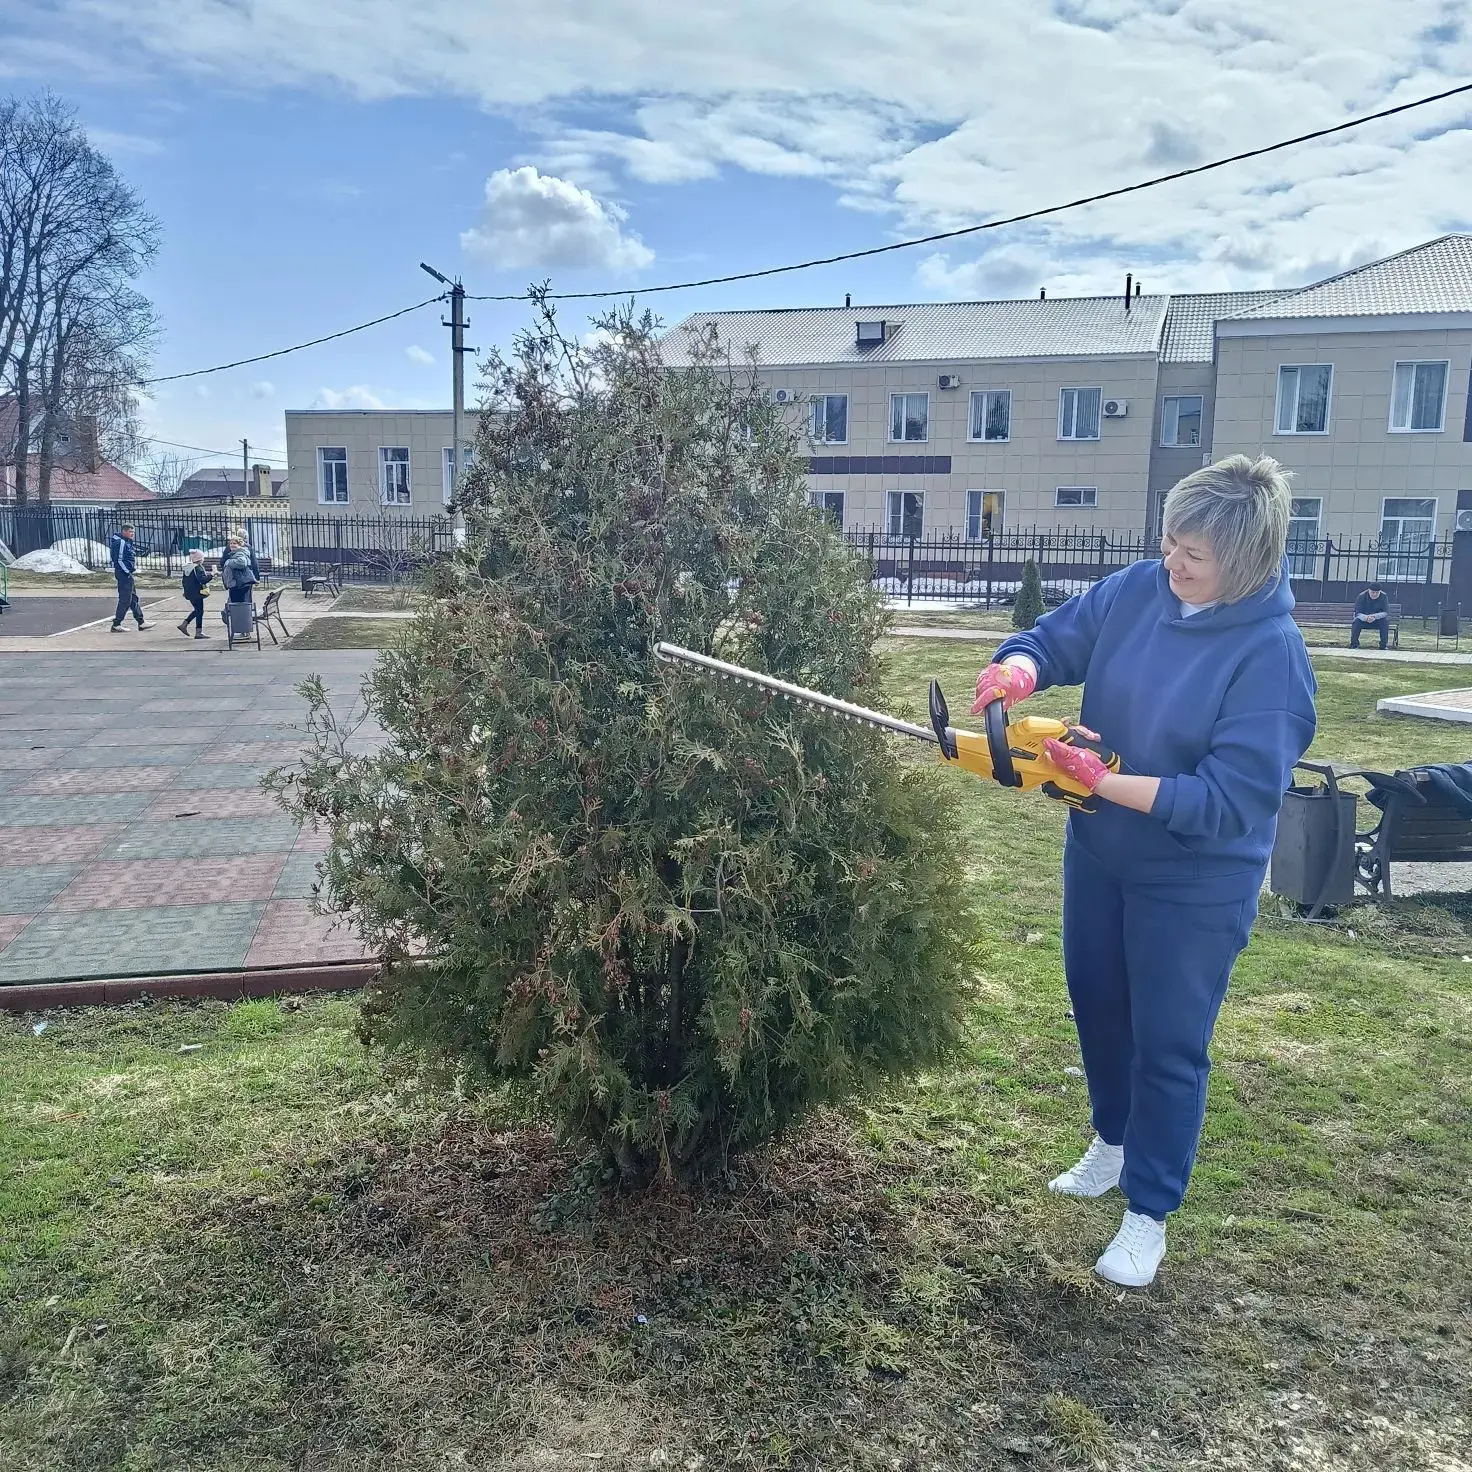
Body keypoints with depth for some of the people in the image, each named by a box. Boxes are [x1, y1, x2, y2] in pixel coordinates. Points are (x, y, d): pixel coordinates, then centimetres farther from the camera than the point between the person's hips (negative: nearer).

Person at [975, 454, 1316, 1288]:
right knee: (1097, 1005, 22)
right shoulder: (1136, 592, -8)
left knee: (1169, 1046, 6)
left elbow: (1231, 798, -27)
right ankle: (1115, 1143, 48)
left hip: (1195, 885, -6)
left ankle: (1149, 1216, 26)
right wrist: (1021, 671, -23)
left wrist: (1105, 781, -32)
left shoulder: (1272, 655, -24)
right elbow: (1054, 640, 0)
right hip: (1100, 853, 6)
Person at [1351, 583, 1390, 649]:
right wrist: (1366, 617, -42)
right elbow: (1357, 613, -19)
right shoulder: (1362, 596, -15)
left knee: (1385, 621, -30)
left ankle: (1383, 645, -23)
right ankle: (1354, 645, -25)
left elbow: (1386, 613, -19)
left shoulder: (1384, 597, -13)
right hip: (1364, 618, 0)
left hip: (1378, 619, 0)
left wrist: (1375, 616, -40)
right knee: (1356, 621, -31)